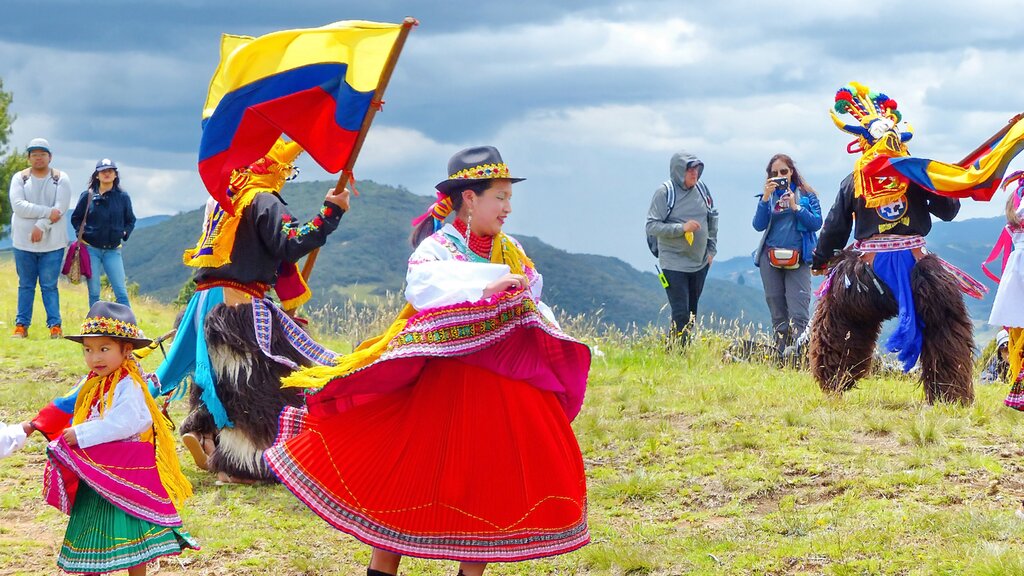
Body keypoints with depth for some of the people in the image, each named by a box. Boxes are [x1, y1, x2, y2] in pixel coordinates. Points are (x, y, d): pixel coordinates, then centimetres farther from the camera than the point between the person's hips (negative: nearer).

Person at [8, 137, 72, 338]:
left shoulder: (61, 179, 2)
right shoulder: (20, 178, 4)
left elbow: (61, 208, -10)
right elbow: (18, 205, -11)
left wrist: (41, 226, -19)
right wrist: (48, 212, -18)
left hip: (52, 242, -1)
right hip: (23, 241, 1)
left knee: (49, 286, 0)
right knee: (25, 285, 7)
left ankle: (55, 325, 4)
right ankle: (21, 325, 10)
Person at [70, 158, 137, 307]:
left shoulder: (123, 197, 3)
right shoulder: (88, 196, 1)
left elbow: (130, 221, 14)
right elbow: (75, 218, 11)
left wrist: (124, 233, -2)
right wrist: (82, 232, -3)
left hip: (113, 250, 0)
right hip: (91, 249, 0)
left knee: (121, 292, -7)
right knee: (94, 293, 3)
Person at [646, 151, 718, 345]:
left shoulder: (701, 188, 4)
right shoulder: (665, 192, -11)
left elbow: (713, 218, 17)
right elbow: (652, 227, -14)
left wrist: (712, 249, 12)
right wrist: (682, 228, -23)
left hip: (700, 262, 6)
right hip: (674, 262, -6)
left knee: (692, 313, 12)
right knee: (681, 314, -11)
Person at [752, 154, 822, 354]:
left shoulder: (806, 195, 5)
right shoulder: (769, 196, 11)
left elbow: (816, 223, -4)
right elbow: (759, 225, -1)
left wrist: (795, 207, -13)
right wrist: (765, 198, -10)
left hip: (797, 260, -3)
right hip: (771, 259, 3)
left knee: (798, 313, -14)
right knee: (777, 313, 6)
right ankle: (781, 355, 11)